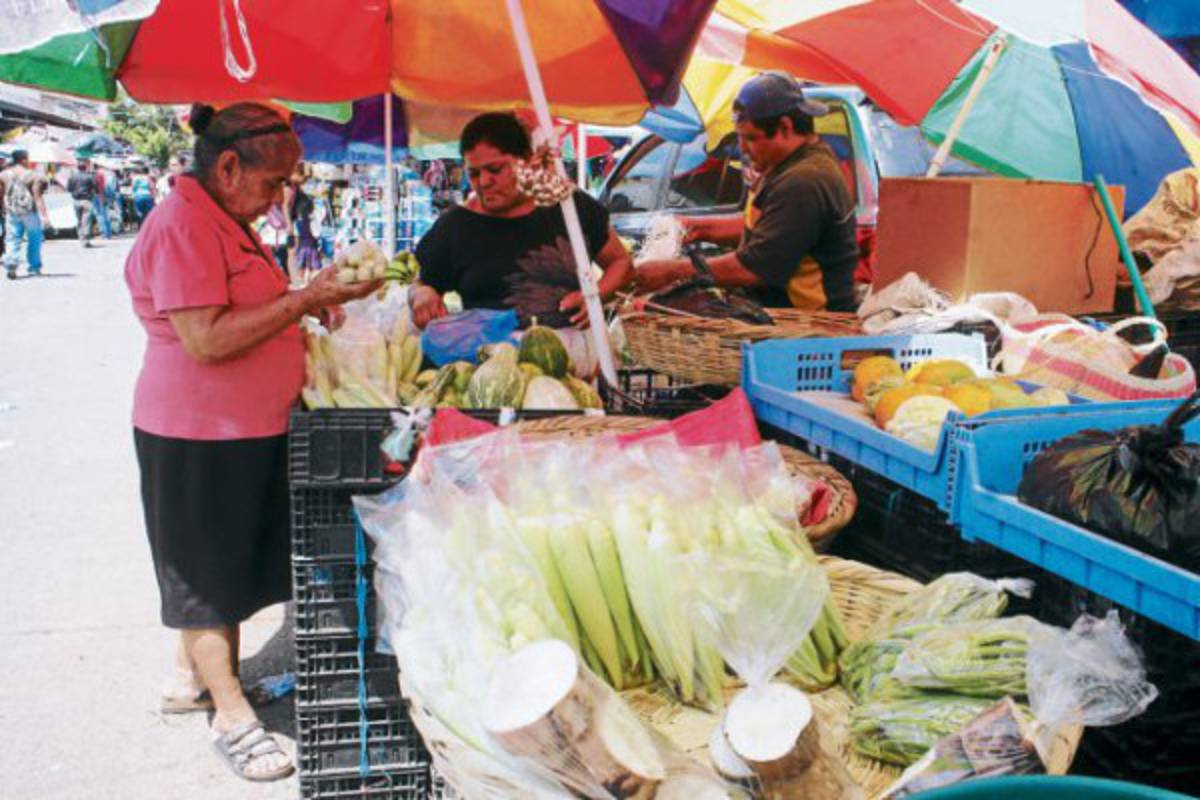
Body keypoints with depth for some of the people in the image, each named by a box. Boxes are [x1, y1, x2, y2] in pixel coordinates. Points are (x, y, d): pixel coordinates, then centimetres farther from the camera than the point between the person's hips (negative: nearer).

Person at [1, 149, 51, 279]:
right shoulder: (32, 176, -8)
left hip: (11, 212, 3)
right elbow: (38, 197, -14)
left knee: (12, 239, 4)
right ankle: (33, 268, 17)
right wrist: (44, 215, -16)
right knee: (34, 239, 11)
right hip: (29, 212, -3)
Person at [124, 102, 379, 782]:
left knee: (229, 564, 18)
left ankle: (194, 676, 33)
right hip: (198, 436, -10)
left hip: (248, 431, 10)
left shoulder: (227, 222, 14)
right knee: (207, 569, 1)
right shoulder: (181, 226, -19)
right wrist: (304, 299, -24)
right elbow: (205, 340, -26)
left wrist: (308, 301, 11)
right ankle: (233, 716, 10)